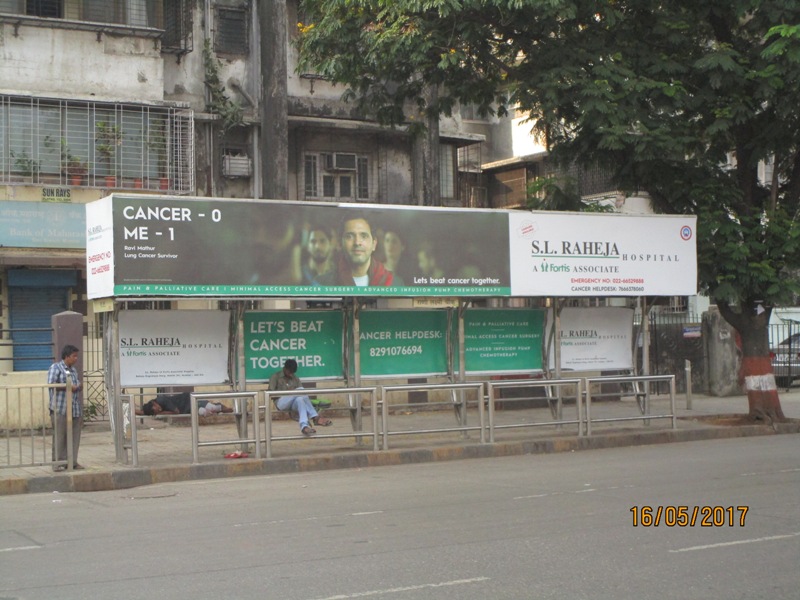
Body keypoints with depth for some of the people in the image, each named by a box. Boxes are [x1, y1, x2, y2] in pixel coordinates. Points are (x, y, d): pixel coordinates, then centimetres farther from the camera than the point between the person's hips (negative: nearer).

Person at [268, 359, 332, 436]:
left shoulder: (296, 379, 21)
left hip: (293, 404, 4)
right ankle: (315, 417, -41)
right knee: (300, 390, -29)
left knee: (300, 399, -35)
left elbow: (301, 394, 12)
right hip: (281, 403, -4)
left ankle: (304, 426, -57)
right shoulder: (275, 377, 10)